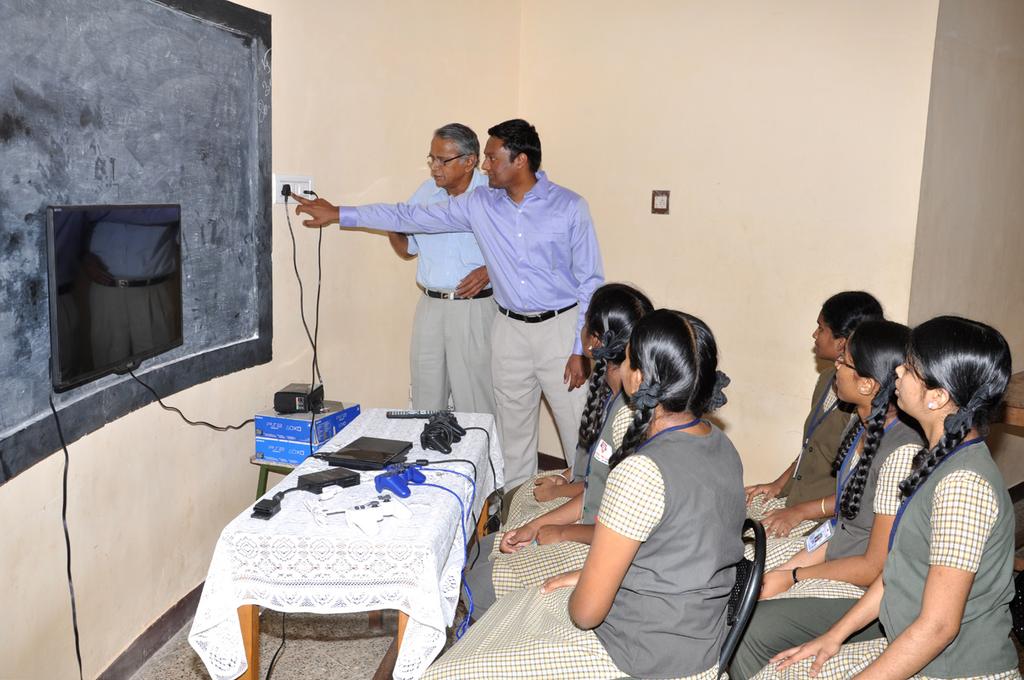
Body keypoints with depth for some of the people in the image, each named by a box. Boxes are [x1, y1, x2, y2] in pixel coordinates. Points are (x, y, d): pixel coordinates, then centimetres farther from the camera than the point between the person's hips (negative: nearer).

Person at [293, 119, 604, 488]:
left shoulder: (570, 207, -9)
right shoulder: (480, 204, 1)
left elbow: (590, 282, -6)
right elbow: (413, 217, 5)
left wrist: (582, 349, -10)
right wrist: (340, 214, 4)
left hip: (560, 328, -4)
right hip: (509, 329, 4)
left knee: (580, 430, 1)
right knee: (513, 432, 13)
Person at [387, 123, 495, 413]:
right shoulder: (425, 192, 9)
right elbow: (409, 250, 19)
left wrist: (490, 270, -17)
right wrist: (392, 232, -1)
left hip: (475, 309, -5)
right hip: (430, 305, 5)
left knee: (474, 406, 0)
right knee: (425, 403, 11)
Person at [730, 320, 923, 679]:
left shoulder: (902, 452, -27)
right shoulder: (862, 425, 1)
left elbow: (876, 568, -21)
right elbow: (845, 507, 7)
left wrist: (793, 577, -11)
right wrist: (786, 569, -3)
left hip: (867, 591, -8)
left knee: (748, 629, -18)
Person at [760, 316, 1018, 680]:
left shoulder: (964, 484, -25)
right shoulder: (942, 459, 6)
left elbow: (938, 626, -24)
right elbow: (899, 569, 13)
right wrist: (835, 635, 12)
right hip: (909, 650, 9)